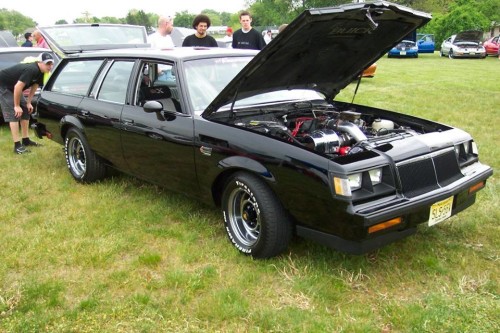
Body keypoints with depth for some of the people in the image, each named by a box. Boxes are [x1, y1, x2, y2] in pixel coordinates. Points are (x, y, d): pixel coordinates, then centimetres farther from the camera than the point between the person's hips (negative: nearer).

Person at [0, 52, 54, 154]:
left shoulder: (40, 72, -5)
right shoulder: (31, 70, -33)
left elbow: (34, 86, 8)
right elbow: (18, 87, -32)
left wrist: (28, 103, 4)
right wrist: (16, 106, -23)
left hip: (13, 87, 10)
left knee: (26, 110, 9)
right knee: (13, 114, -15)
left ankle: (25, 140, 18)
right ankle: (17, 145, -16)